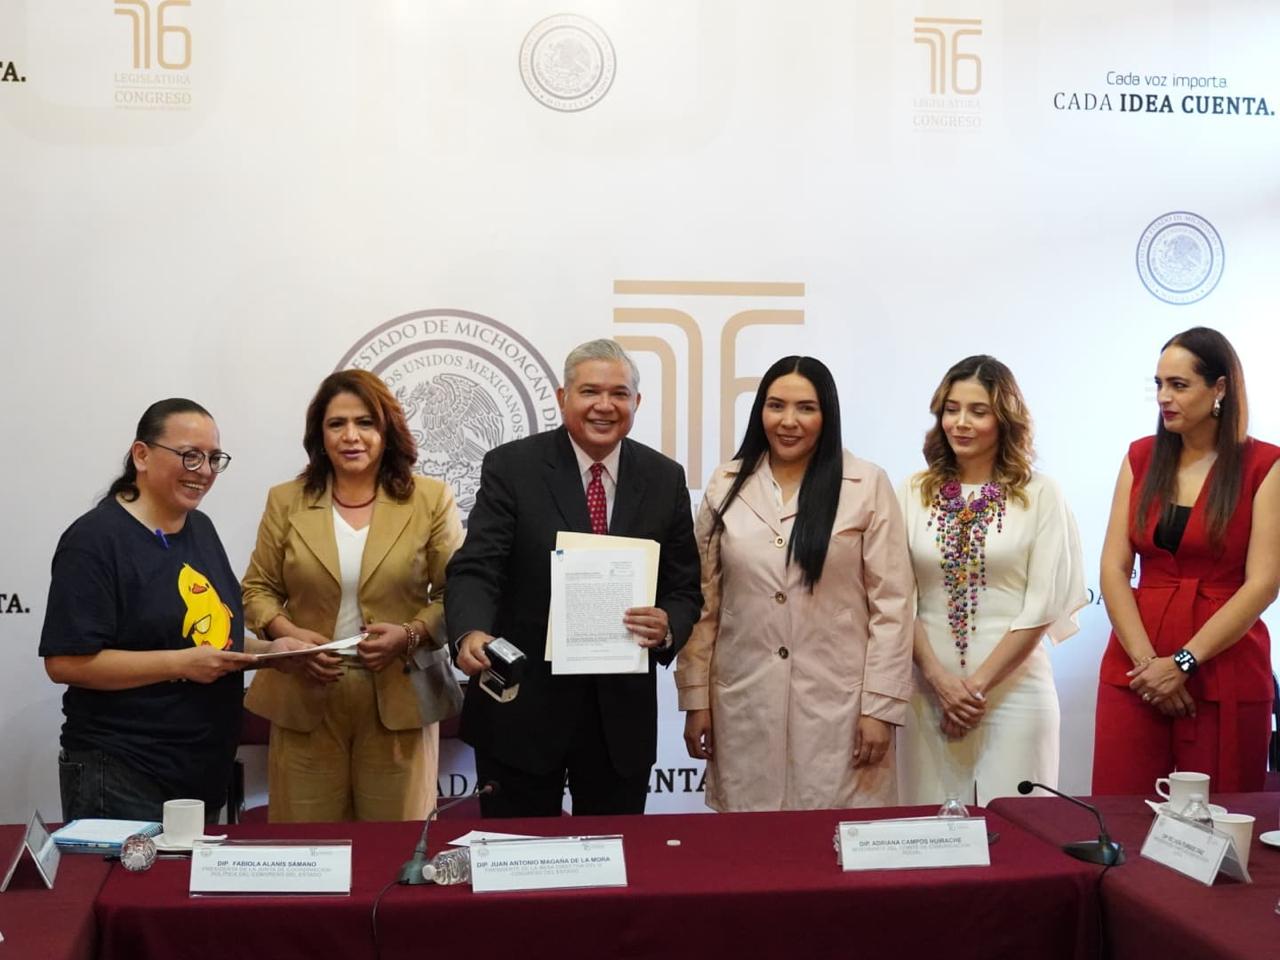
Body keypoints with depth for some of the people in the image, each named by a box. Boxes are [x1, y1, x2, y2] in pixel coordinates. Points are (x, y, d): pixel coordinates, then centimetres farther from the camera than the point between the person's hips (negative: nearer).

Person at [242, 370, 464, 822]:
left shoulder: (430, 500, 3)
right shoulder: (286, 501, 8)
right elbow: (258, 589, 11)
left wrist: (412, 634, -15)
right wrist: (286, 633, -8)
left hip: (398, 702, -1)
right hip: (306, 702, 1)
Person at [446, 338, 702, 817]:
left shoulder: (665, 479, 4)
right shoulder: (511, 467, -5)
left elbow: (684, 587, 7)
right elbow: (474, 568, -12)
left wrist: (668, 626, -16)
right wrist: (471, 633, -32)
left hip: (622, 712, 3)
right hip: (522, 707, -2)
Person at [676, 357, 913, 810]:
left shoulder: (867, 484, -3)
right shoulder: (725, 486, 5)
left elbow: (891, 604, -3)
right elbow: (703, 600, 7)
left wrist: (881, 706, -6)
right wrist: (695, 698, 5)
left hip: (839, 704, -2)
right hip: (744, 706, 2)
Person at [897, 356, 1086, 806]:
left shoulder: (1039, 495, 0)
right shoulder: (914, 494, 6)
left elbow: (1044, 605, -5)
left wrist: (979, 683, -9)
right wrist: (940, 679, -9)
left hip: (1013, 688, -2)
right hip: (930, 690, 2)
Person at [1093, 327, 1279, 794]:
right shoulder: (1141, 457, 8)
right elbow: (1113, 568, 2)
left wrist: (1183, 663, -13)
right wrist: (1147, 661, -9)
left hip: (1225, 674, -3)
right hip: (1135, 669, 3)